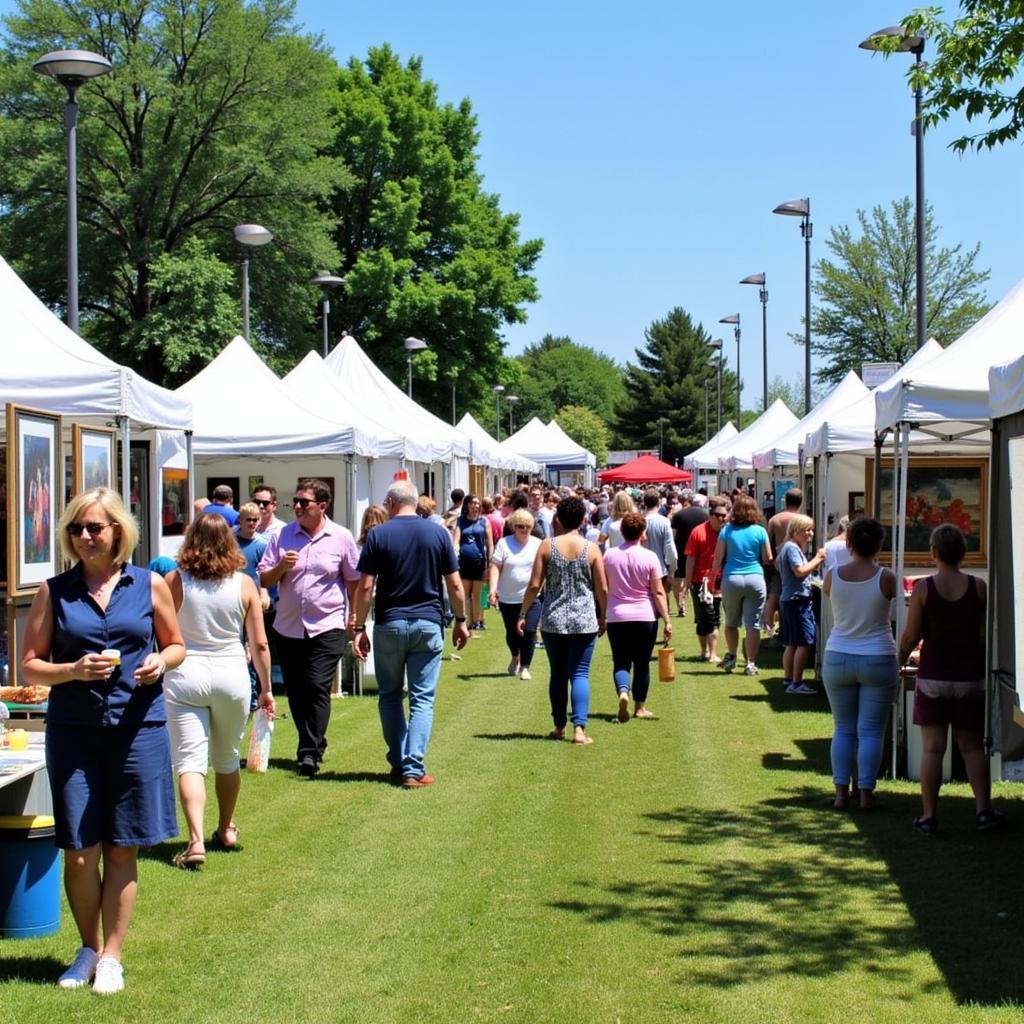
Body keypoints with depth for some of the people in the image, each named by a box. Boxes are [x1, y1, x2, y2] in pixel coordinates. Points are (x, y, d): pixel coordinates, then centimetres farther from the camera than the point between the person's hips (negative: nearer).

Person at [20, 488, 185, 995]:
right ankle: (89, 947, 24)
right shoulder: (54, 591, 4)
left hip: (136, 727, 0)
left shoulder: (149, 585, 4)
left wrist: (160, 662, -8)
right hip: (72, 730, 0)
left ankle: (111, 955, 18)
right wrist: (73, 671, -15)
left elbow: (176, 645, 14)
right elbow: (30, 666, 4)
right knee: (79, 852, 2)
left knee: (121, 850, 5)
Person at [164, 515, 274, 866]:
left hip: (185, 676, -2)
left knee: (190, 762, -4)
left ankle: (196, 840, -19)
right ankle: (226, 830, 37)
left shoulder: (175, 581, -5)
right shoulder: (244, 584, -2)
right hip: (231, 675, 2)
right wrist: (266, 689, 12)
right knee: (227, 760, 21)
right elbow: (259, 644, 1)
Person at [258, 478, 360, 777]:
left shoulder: (341, 538, -1)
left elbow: (353, 580, 8)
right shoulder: (282, 536, 3)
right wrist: (281, 567, -14)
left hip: (327, 627, -3)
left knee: (318, 688, -11)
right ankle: (312, 745, 24)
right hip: (288, 627, 4)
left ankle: (310, 753, -7)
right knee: (295, 691, 9)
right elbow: (264, 580, 5)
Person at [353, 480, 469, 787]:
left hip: (389, 624, -1)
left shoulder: (378, 535, -4)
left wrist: (359, 627, -1)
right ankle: (414, 769, -5)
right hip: (428, 624, 1)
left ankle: (399, 763, 17)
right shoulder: (438, 533, 0)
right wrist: (461, 620, 12)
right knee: (422, 699, 3)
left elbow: (365, 587, -7)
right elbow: (454, 584, 1)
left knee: (390, 696, 15)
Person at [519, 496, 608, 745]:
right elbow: (603, 589, -1)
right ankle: (579, 728, -10)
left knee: (558, 674, 13)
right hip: (584, 622, -1)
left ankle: (559, 726, 20)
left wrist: (523, 614, 6)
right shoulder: (591, 549, -3)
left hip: (553, 621, 1)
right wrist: (602, 617, 13)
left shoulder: (547, 547, -3)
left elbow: (534, 586, -4)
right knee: (580, 674, 1)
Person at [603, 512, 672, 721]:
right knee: (642, 663, 11)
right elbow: (658, 592, -8)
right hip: (645, 617, -1)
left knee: (621, 662, 6)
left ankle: (623, 692, -22)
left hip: (616, 617, 1)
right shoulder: (649, 557, -8)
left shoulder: (609, 556, -1)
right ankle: (640, 707, 17)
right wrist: (667, 620, -5)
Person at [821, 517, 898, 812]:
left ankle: (841, 792, 10)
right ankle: (866, 793, 5)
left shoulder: (833, 575, -7)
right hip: (878, 661, -2)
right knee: (870, 731, 5)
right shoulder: (885, 578, -12)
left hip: (838, 659, 2)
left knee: (843, 729, 12)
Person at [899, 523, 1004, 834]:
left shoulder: (923, 588, -10)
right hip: (970, 677, 2)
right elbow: (985, 634, 0)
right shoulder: (978, 587, -5)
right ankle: (983, 810, 7)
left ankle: (929, 815, 4)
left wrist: (901, 657, 11)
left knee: (932, 748, 3)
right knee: (972, 746, 12)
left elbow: (911, 636, -8)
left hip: (933, 677, -1)